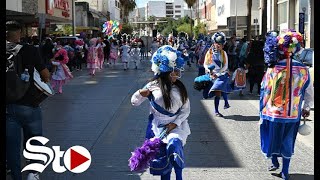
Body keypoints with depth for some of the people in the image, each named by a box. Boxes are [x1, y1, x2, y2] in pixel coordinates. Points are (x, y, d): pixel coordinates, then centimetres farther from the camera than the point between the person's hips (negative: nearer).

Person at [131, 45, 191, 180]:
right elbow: (134, 102, 4)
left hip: (176, 124, 1)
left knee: (174, 144, -27)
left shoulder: (180, 87, 1)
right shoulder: (154, 86, -3)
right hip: (158, 125, 0)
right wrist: (140, 94, -18)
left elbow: (186, 109, 3)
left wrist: (175, 123, -11)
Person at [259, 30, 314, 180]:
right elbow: (309, 93, 2)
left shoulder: (273, 70, -15)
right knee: (287, 142, 17)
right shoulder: (303, 70, -8)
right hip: (293, 115, 2)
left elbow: (265, 93, -9)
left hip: (273, 113, -2)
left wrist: (262, 114, 2)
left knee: (272, 138, 21)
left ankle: (274, 162, 33)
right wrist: (306, 108, 19)